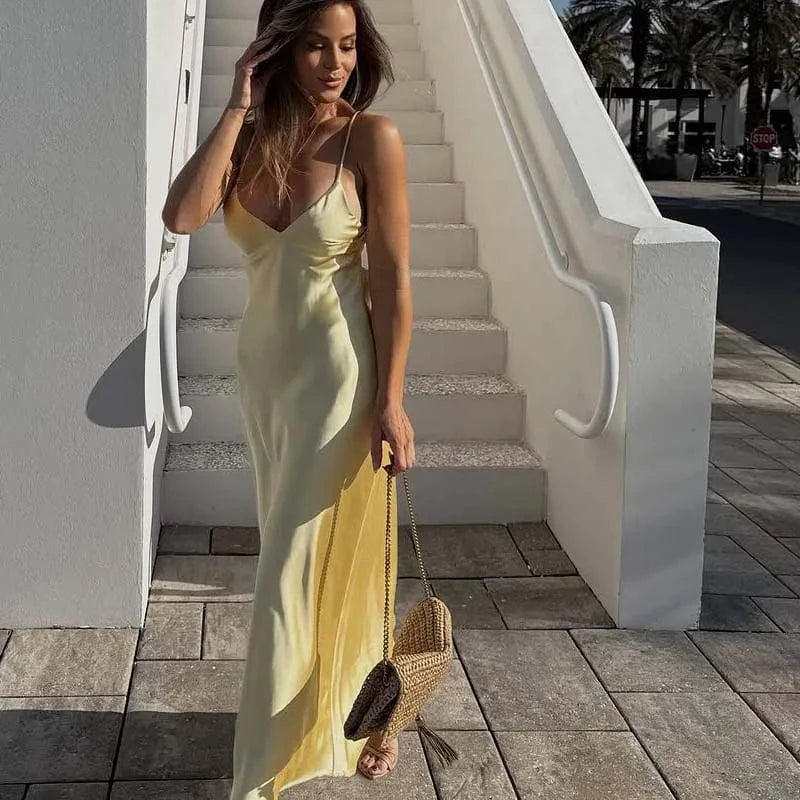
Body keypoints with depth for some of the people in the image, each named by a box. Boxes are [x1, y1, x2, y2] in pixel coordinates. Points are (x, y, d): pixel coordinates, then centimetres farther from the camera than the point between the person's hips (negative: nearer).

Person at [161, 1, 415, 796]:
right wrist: (237, 108, -15)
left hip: (338, 376, -6)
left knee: (303, 569, 0)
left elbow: (392, 278, -12)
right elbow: (182, 216, -17)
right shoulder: (253, 137, 1)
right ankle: (353, 716, 37)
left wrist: (390, 401, -15)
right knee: (299, 555, 16)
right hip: (262, 369, 6)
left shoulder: (372, 138, -12)